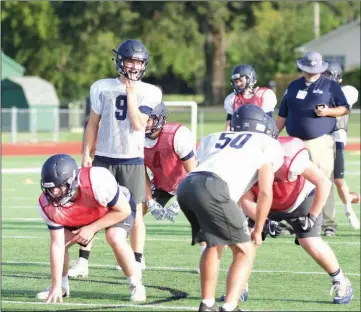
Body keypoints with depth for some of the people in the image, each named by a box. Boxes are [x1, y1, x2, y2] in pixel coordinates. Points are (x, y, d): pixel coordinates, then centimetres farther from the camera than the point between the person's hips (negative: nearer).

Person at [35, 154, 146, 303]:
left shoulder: (97, 181, -44)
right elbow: (57, 245, -24)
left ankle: (136, 285, -9)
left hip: (117, 208, -4)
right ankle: (62, 286, 15)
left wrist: (92, 229, -28)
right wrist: (56, 286, -26)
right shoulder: (48, 205, -30)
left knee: (115, 238, -30)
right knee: (61, 240, -11)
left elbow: (123, 210, -28)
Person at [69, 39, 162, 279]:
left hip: (132, 161, -1)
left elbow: (138, 124, -14)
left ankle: (137, 264, 5)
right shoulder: (103, 88, 3)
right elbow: (93, 123, 8)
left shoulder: (148, 93, -1)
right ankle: (83, 262, 3)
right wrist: (86, 154, 3)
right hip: (103, 159, 1)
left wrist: (131, 94, -12)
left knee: (135, 214, -2)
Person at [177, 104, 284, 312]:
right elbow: (265, 192, 12)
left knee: (214, 245, 29)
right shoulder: (267, 144, 20)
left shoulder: (214, 139, 35)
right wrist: (258, 230, 22)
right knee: (245, 252, 6)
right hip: (212, 188, -6)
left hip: (185, 186, 6)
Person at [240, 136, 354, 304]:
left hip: (299, 200, -4)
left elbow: (324, 182, -31)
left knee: (311, 244, -16)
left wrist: (312, 216, -25)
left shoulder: (288, 157, -40)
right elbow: (247, 202, -19)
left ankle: (341, 282, 7)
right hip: (266, 205, 4)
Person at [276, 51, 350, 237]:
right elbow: (283, 115, 17)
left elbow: (345, 109, 4)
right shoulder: (293, 87, 15)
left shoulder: (331, 86, 4)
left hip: (321, 142, -4)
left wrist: (328, 111, -14)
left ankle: (328, 224, -8)